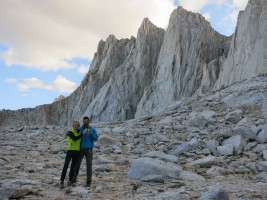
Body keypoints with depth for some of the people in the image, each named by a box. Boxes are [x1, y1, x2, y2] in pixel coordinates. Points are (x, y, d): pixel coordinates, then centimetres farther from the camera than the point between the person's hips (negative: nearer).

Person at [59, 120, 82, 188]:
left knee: (73, 166, 9)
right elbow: (74, 138, -24)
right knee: (66, 165, -11)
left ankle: (70, 180, 18)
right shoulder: (70, 132, -7)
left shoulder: (80, 132, 10)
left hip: (77, 151, 5)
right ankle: (62, 181, -9)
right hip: (70, 150, -5)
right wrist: (82, 134, -23)